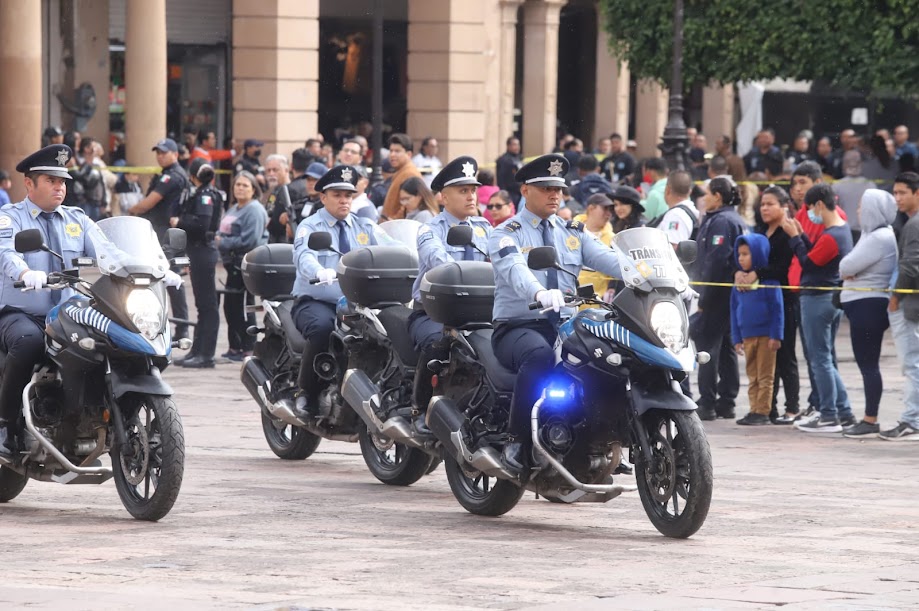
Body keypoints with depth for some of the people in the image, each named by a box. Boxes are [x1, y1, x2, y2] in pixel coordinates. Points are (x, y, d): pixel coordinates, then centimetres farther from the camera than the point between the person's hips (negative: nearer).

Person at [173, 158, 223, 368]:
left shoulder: (206, 195, -13)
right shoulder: (203, 194, 15)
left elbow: (202, 223, -25)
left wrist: (179, 222, -14)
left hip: (203, 251, -10)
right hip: (199, 251, 10)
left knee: (207, 304, -7)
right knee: (203, 304, 14)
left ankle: (206, 355, -7)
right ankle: (197, 351, 21)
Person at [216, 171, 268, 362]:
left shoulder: (254, 210, -12)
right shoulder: (234, 209, 18)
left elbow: (249, 240, -21)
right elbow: (224, 232, 27)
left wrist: (224, 243, -15)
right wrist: (218, 238, 5)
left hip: (248, 264, -10)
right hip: (234, 264, 10)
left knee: (243, 306, -7)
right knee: (230, 306, 13)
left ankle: (248, 348, -1)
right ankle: (235, 346, 22)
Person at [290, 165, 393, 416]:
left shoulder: (365, 227, 16)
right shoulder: (310, 227, 3)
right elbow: (304, 256, -20)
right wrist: (320, 272, -43)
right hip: (316, 301, -4)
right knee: (321, 327, -37)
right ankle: (306, 393, -19)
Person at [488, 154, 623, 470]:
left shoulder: (573, 233, 18)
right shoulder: (506, 235, 2)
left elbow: (607, 258, 1)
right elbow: (515, 270, -21)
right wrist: (539, 293, -44)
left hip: (565, 326, 5)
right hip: (518, 327, -5)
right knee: (540, 355, -38)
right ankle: (515, 441, -30)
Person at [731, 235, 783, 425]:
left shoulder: (768, 279, -7)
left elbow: (777, 308, -8)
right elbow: (734, 309, 15)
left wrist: (776, 335, -12)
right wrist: (737, 338, 11)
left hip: (765, 336, -6)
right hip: (747, 336, 6)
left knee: (765, 376, -2)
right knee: (752, 377, 9)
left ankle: (762, 412, -1)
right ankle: (754, 410, 13)